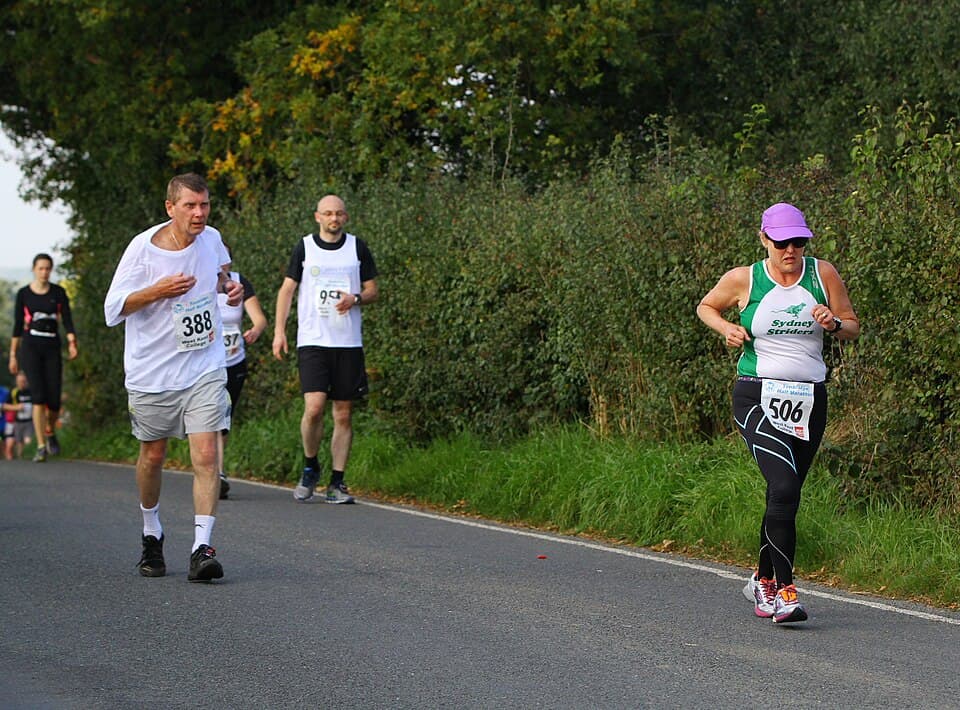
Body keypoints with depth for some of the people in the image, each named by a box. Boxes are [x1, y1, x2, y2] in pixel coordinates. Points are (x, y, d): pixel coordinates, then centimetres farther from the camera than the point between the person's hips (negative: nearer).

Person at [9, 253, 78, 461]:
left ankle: (50, 432, 31)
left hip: (52, 349, 2)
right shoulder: (24, 294, 4)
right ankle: (41, 447, -15)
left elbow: (67, 319, 0)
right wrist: (13, 355, 7)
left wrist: (72, 343, -16)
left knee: (54, 400, -2)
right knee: (39, 396, -15)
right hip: (30, 347, -2)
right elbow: (17, 325, 7)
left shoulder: (58, 293, 7)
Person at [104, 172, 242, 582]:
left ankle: (202, 548, -15)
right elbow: (112, 310, -10)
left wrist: (230, 288, 2)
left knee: (206, 456, -13)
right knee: (153, 456, 12)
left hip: (205, 371, 2)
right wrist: (158, 291, -24)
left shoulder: (211, 239, 0)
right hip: (151, 374, -2)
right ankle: (151, 534, 36)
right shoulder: (143, 248, -12)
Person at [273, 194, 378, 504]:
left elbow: (372, 290, 12)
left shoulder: (358, 248, 7)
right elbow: (287, 288, 8)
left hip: (349, 342, 2)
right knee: (314, 407, -16)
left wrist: (355, 299, -10)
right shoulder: (304, 247, 4)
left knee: (343, 414, 2)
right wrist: (279, 330, -1)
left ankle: (337, 483, 9)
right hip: (312, 340, -2)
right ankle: (310, 467, 7)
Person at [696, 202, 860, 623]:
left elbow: (853, 328, 13)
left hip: (808, 400, 4)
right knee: (784, 486, -22)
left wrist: (834, 324, -10)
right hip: (757, 396, -4)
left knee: (785, 494, 11)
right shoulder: (743, 280, -1)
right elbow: (706, 307, 17)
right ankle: (785, 592, -22)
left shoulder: (823, 274, 4)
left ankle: (763, 581, 32)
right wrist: (727, 328, -3)